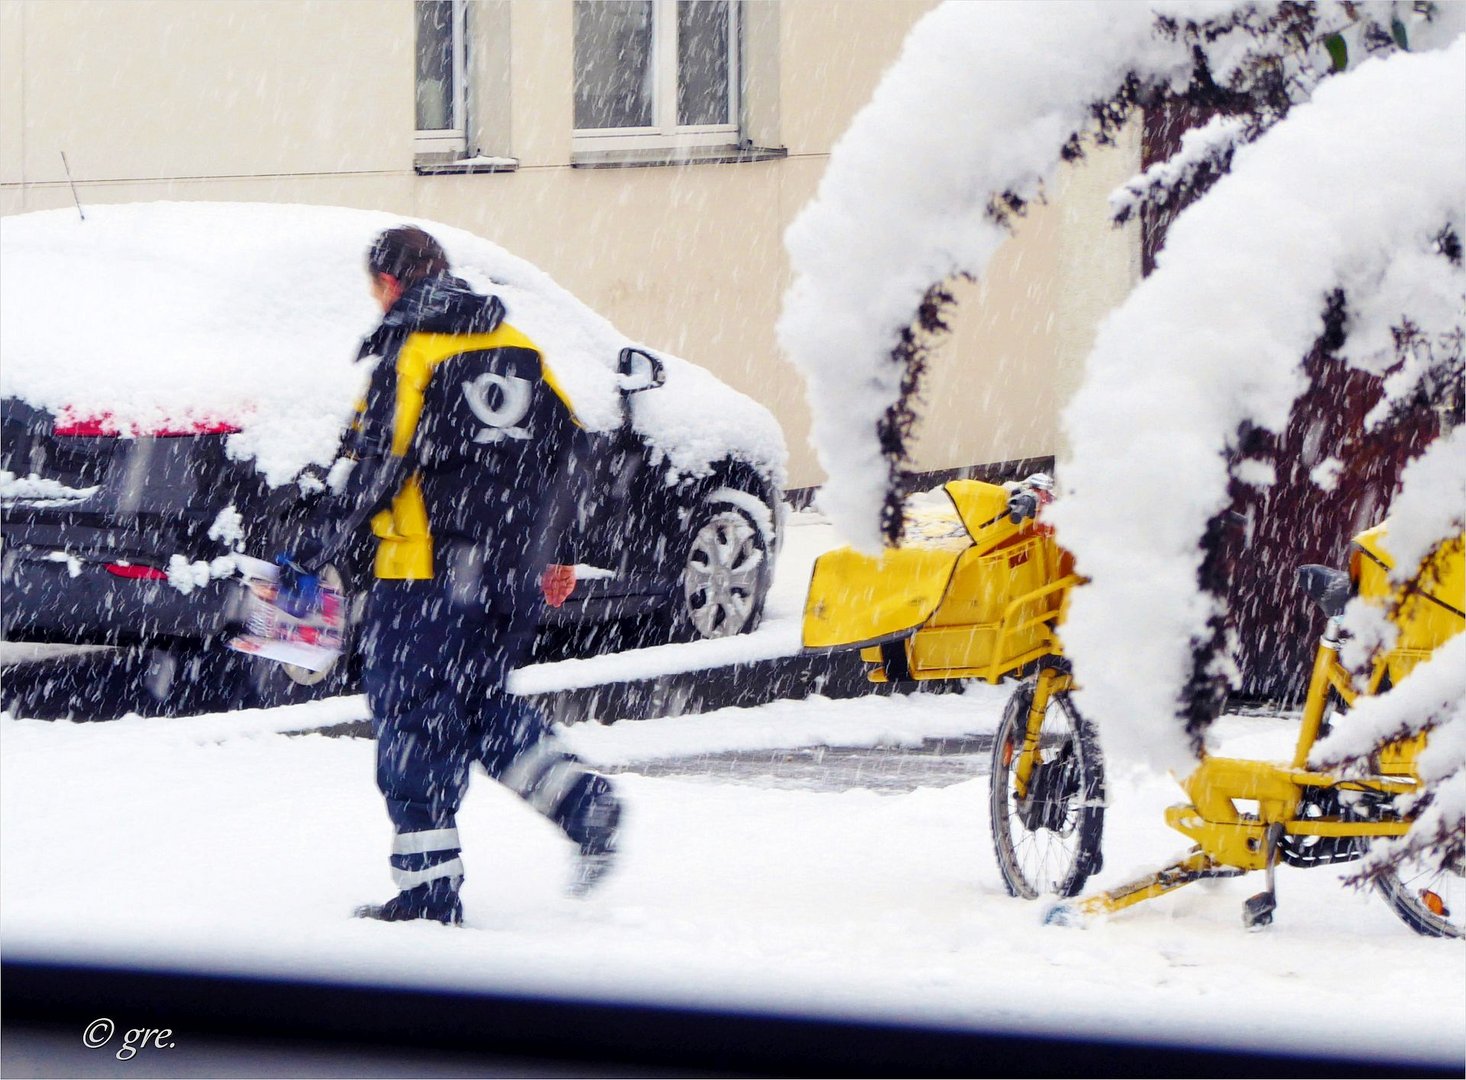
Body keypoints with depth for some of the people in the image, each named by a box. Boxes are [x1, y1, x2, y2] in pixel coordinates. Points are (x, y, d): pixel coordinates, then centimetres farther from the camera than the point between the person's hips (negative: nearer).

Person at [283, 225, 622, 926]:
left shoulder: (405, 355, -11)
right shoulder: (517, 349, 10)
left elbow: (376, 470, -16)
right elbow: (559, 453, 15)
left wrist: (308, 557, -11)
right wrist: (547, 554, 26)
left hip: (427, 573, -7)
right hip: (512, 576, 7)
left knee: (412, 714, 1)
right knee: (482, 703, 21)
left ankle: (430, 887, 1)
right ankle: (580, 800, 3)